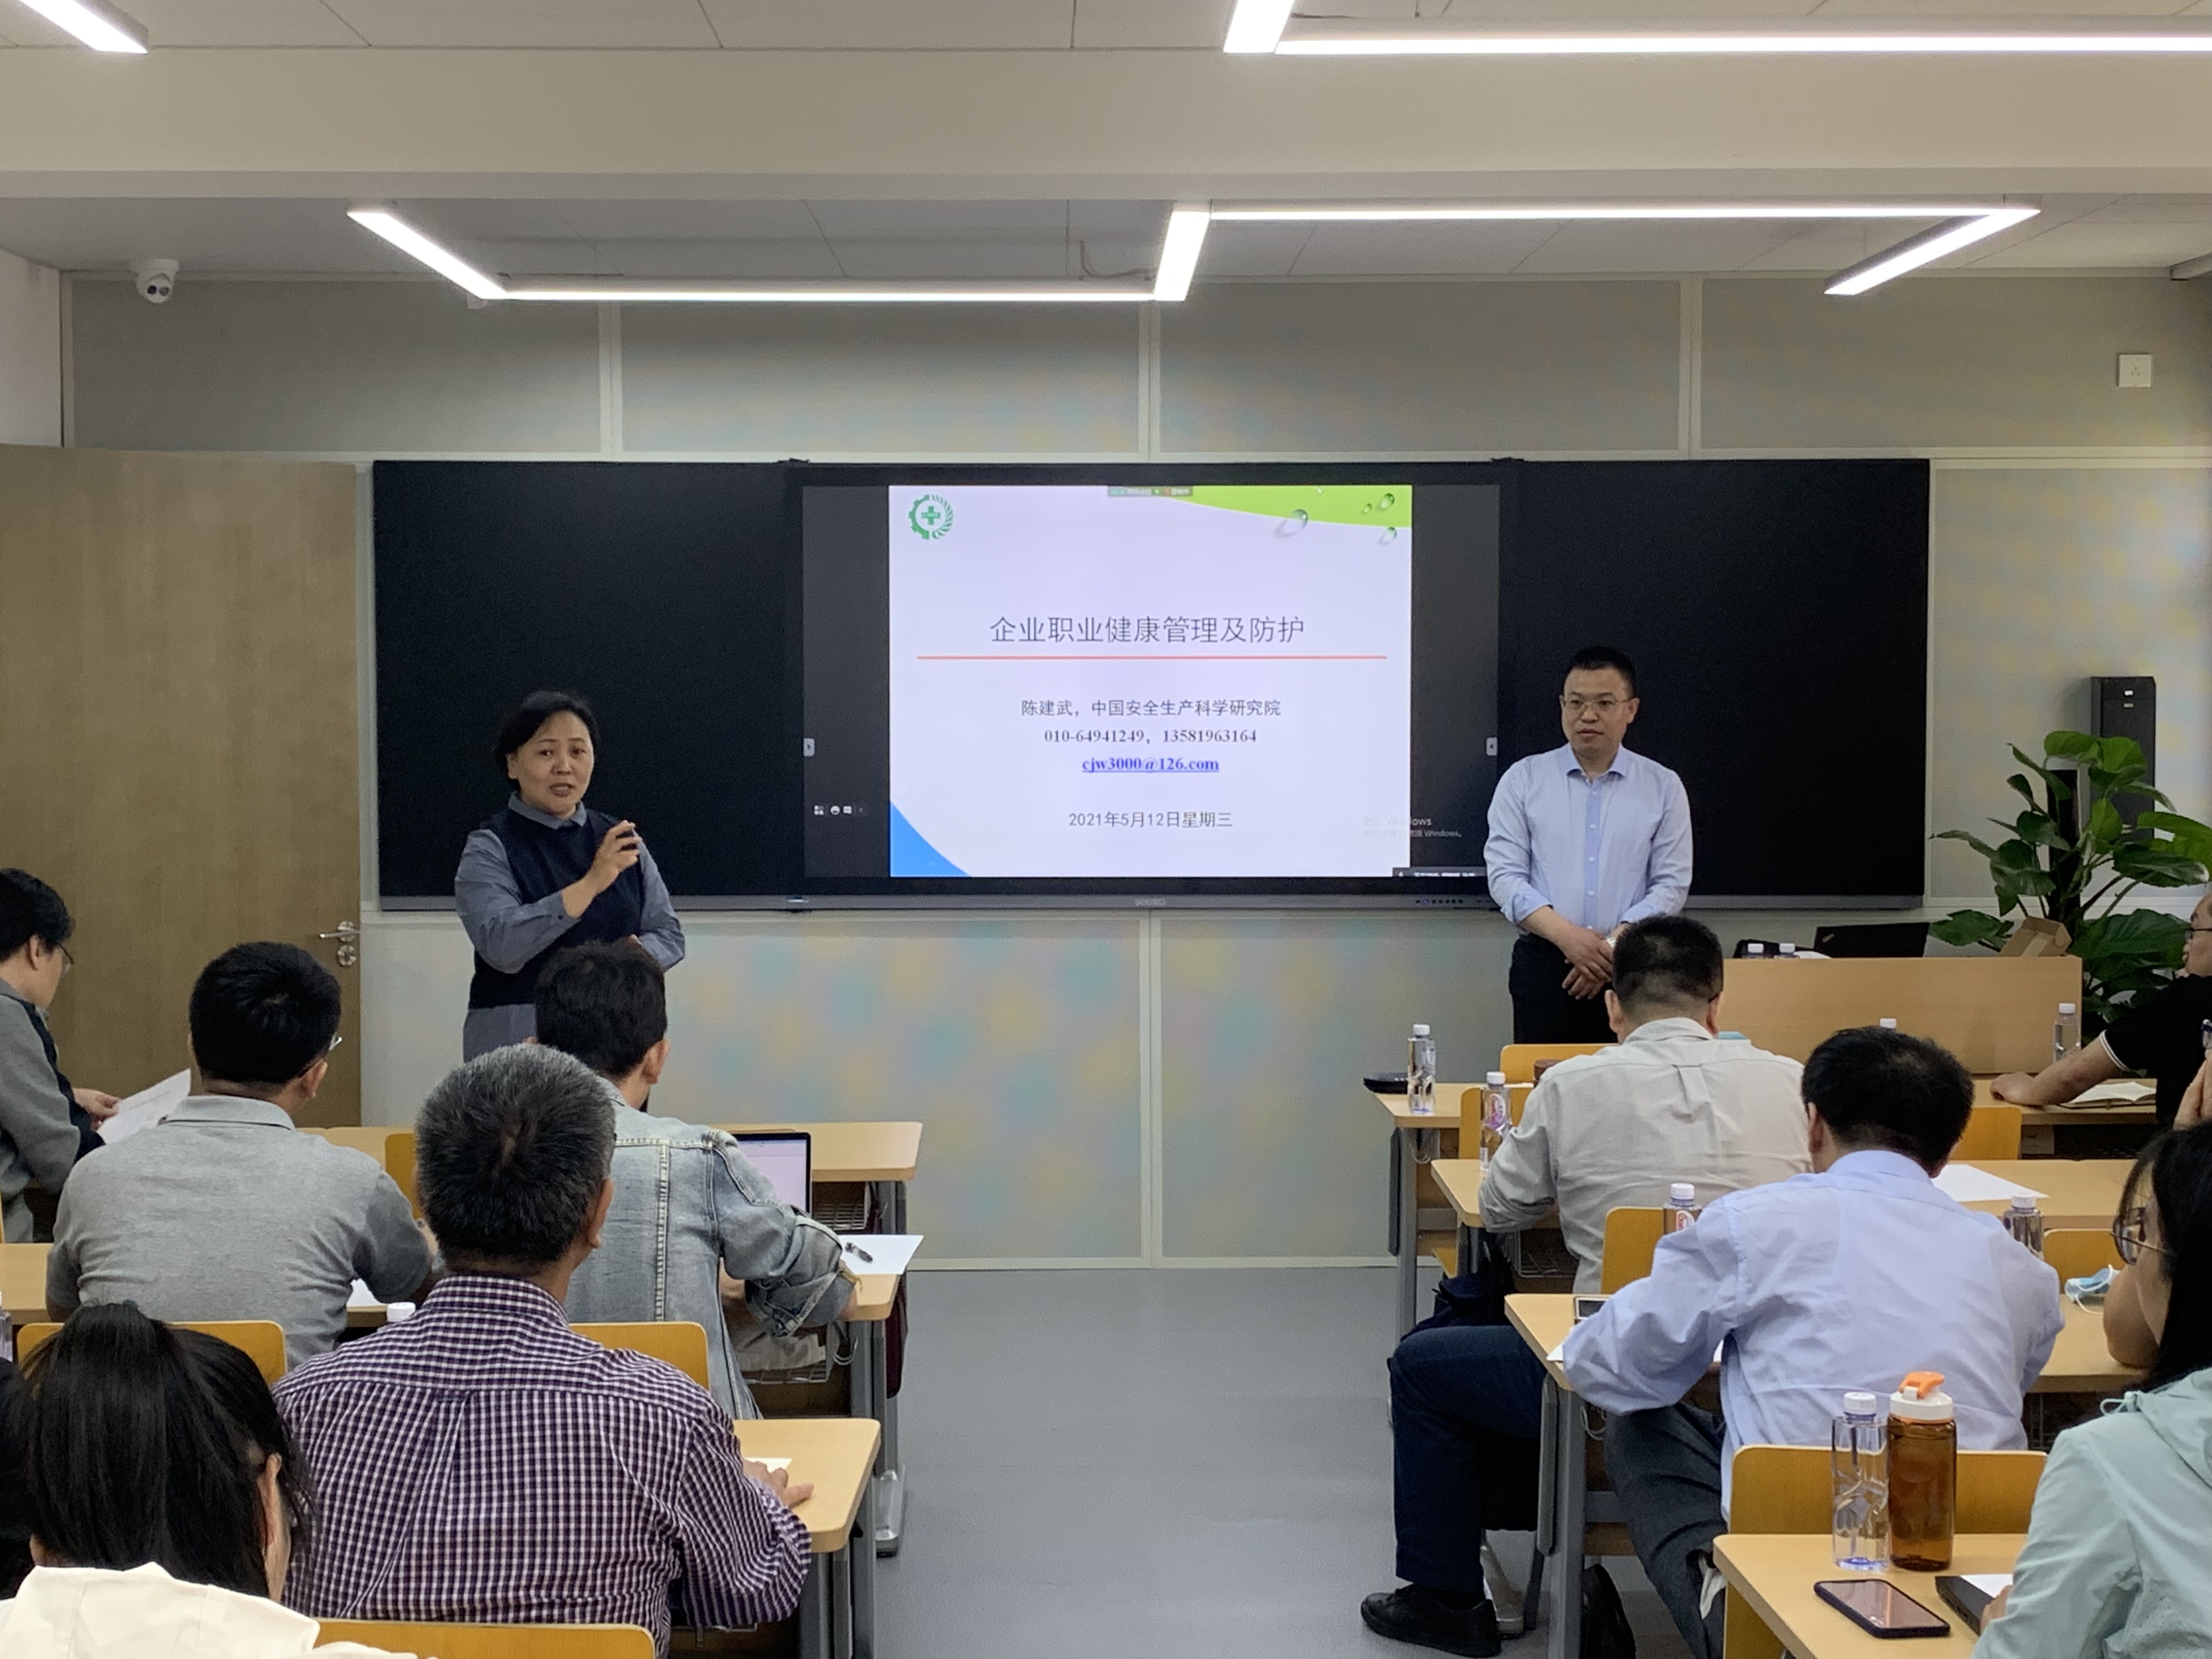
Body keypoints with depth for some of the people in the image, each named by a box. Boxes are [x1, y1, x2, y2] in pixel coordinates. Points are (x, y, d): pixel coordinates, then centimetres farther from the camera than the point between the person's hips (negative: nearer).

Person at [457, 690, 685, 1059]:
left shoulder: (620, 840, 12)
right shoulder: (490, 848, -2)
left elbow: (669, 934, 12)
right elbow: (500, 946, -17)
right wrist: (591, 883, -24)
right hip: (519, 1044, -3)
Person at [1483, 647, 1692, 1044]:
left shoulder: (1663, 788, 8)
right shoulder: (1523, 780, 6)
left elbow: (1671, 884, 3)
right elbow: (1505, 874, 0)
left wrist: (1615, 945, -11)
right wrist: (1566, 935, -14)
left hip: (1632, 966, 0)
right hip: (1543, 965, 0)